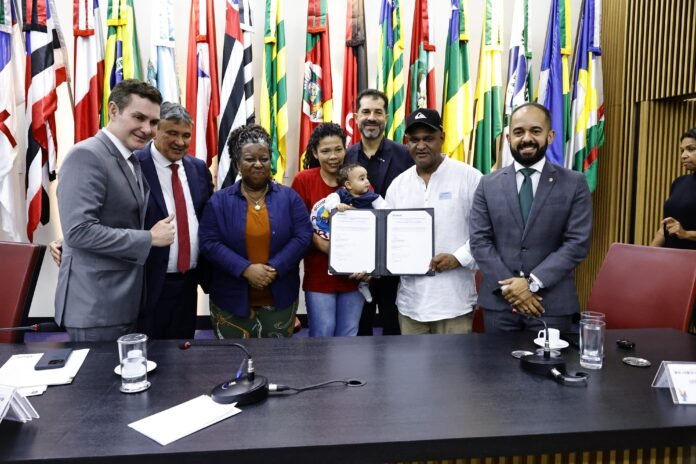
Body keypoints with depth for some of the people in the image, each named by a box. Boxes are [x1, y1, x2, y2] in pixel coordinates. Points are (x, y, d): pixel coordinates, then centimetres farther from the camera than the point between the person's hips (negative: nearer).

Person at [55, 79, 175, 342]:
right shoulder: (87, 155, -15)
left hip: (126, 300, 9)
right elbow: (78, 231, -24)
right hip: (96, 305, -9)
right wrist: (150, 238, -18)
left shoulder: (132, 161, 12)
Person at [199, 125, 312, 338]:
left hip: (279, 300, 1)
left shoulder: (289, 197, 2)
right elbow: (208, 242, -8)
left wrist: (274, 268, -18)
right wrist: (245, 269, -20)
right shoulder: (219, 201, 1)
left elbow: (303, 236, -6)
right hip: (231, 301, 0)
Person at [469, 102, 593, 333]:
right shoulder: (489, 184, 4)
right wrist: (508, 286, -11)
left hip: (552, 303, -1)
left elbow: (578, 243, -6)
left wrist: (533, 282, -14)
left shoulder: (574, 183, 0)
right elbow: (479, 241, -1)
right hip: (499, 301, 1)